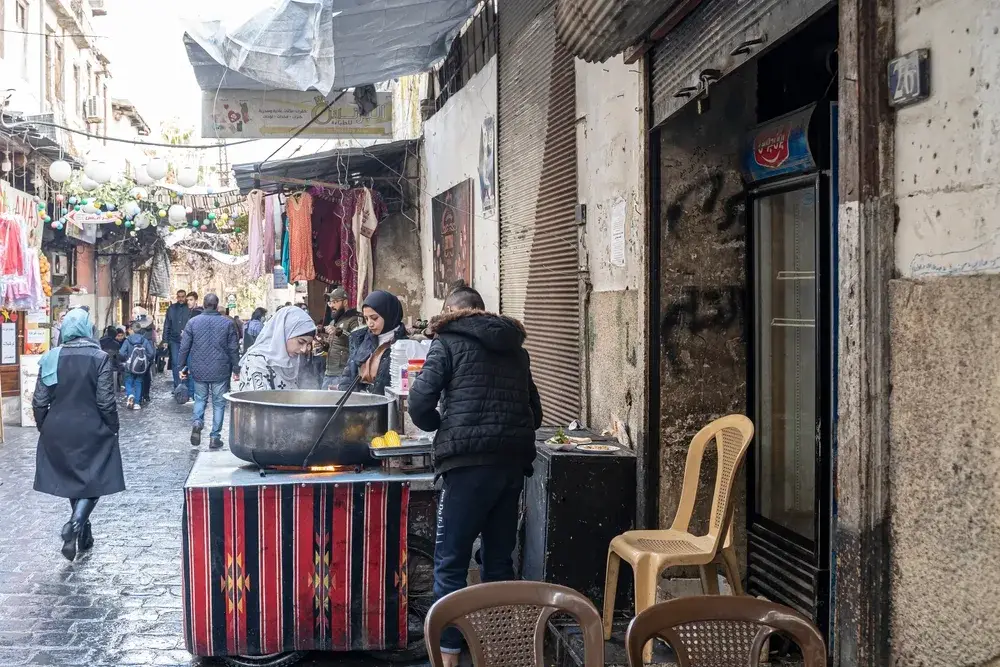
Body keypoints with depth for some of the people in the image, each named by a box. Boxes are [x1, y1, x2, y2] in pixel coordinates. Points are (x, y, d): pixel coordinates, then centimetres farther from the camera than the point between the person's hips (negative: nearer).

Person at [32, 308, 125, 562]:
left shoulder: (51, 358, -3)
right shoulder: (99, 358, -11)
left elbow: (39, 401, -1)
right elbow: (106, 401, -12)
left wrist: (44, 428, 13)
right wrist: (113, 428, 1)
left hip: (58, 430, 3)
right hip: (91, 430, -3)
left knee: (72, 478, 19)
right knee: (94, 480, 9)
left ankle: (84, 534, 27)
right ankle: (75, 524, -15)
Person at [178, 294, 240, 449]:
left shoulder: (192, 322, -1)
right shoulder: (227, 323, -4)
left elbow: (184, 347, 1)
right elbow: (233, 349, -2)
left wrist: (182, 367, 11)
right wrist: (236, 369, 6)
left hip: (199, 371, 1)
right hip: (221, 372, -1)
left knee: (200, 399, 18)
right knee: (219, 403, 8)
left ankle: (197, 421, -9)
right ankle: (215, 437, 8)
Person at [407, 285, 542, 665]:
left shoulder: (449, 342, 3)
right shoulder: (516, 349, 20)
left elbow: (419, 403, -6)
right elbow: (535, 412, 22)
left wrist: (440, 426, 12)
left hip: (470, 462, -6)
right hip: (513, 462, 6)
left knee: (451, 562, 2)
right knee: (500, 559, 14)